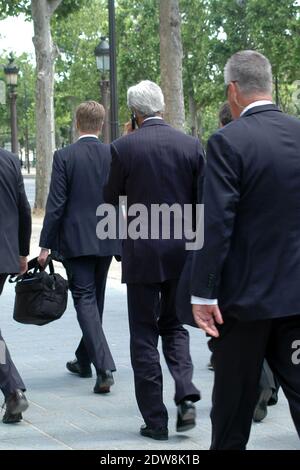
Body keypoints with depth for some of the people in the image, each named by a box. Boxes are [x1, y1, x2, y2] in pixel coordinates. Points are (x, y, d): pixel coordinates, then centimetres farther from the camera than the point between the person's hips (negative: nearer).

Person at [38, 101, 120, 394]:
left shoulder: (64, 157, -10)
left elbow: (56, 204, -11)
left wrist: (45, 245, -5)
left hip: (75, 240, -4)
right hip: (106, 240, 4)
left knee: (85, 301, -5)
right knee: (95, 300, 17)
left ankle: (104, 367, -19)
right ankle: (84, 360, 31)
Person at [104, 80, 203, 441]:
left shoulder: (124, 147, -9)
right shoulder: (191, 145, -1)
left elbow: (111, 199, 2)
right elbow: (202, 201, 3)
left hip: (142, 252, -3)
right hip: (182, 251, 3)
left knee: (144, 334, 6)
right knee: (174, 325, 19)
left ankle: (155, 420, 6)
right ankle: (185, 395, -2)